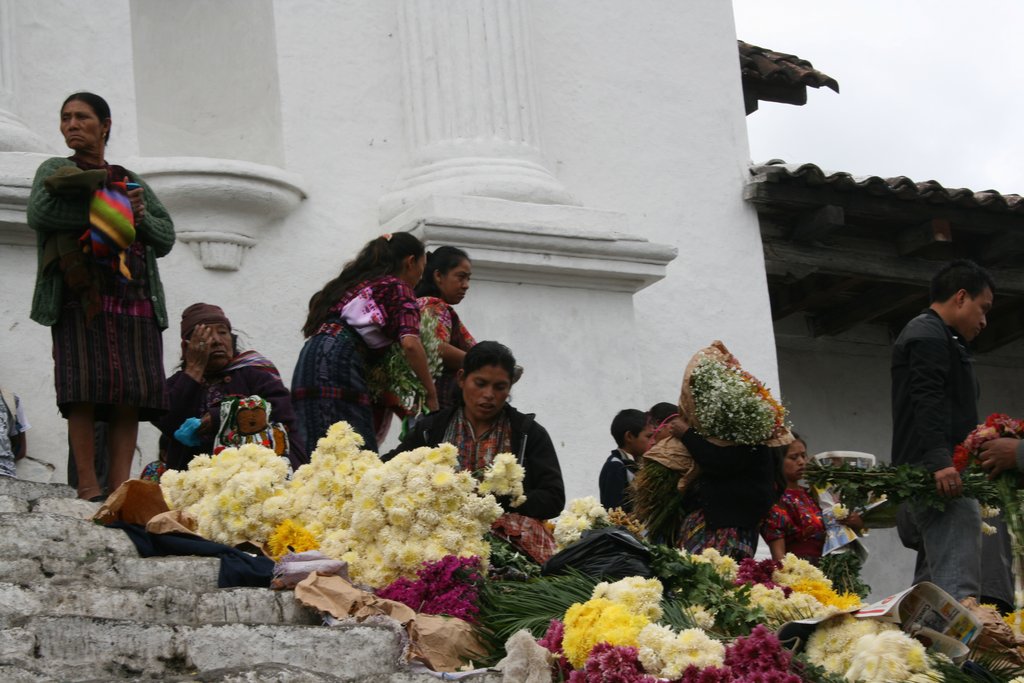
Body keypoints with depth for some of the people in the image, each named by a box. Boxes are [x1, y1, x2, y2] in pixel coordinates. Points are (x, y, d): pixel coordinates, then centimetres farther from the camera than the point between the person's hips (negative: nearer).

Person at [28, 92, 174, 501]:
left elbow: (166, 238, 17)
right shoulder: (56, 171, 14)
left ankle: (120, 486, -7)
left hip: (135, 300, 4)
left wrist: (140, 215, -3)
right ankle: (87, 486, -16)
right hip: (83, 297, -3)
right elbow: (39, 213, -8)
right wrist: (106, 206, -7)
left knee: (131, 393, -6)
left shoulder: (132, 181, 24)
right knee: (84, 389, -14)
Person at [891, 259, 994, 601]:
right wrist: (939, 461, -28)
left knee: (947, 591, 7)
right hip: (941, 479, -11)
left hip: (930, 480, 11)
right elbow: (927, 401, -18)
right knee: (960, 591, -20)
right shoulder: (930, 336, -4)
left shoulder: (926, 335, 30)